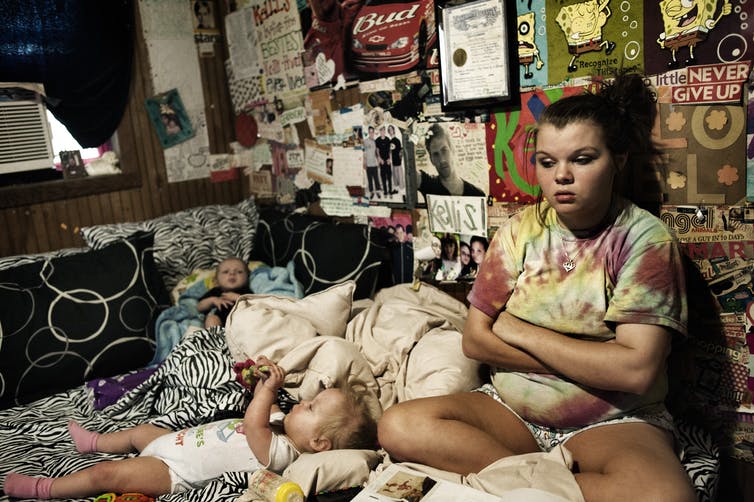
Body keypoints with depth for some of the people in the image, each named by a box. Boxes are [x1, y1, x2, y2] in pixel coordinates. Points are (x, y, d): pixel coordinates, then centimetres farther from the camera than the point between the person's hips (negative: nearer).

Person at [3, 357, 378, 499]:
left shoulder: (278, 451, -32)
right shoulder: (282, 426, -4)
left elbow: (254, 421, -43)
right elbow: (264, 410, 14)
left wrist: (268, 388, -35)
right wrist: (264, 382, -1)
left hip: (173, 472, -9)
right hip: (179, 438, 9)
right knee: (139, 431, 28)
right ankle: (95, 441, 57)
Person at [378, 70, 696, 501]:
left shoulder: (645, 238, -8)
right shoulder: (520, 231, 2)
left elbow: (636, 370, -19)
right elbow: (475, 340, -2)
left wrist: (518, 331, -11)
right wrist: (591, 363, -11)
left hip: (612, 422, -3)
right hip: (511, 408, 4)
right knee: (399, 427, -19)